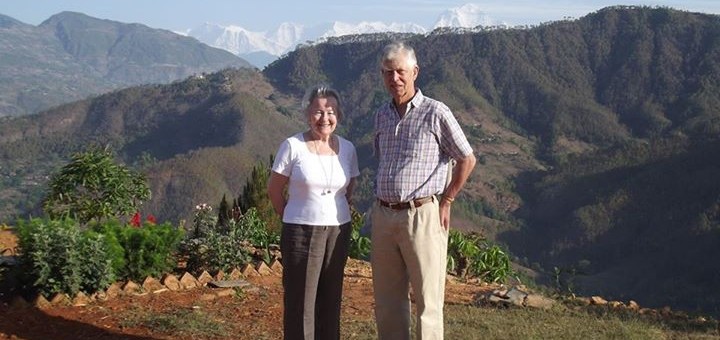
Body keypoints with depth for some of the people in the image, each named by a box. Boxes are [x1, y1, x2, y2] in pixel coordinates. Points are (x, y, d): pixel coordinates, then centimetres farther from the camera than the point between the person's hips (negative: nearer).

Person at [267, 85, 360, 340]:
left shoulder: (347, 149, 2)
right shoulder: (292, 146, -9)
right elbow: (274, 190, 0)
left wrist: (333, 214, 11)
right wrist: (295, 219, 8)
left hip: (338, 231, 4)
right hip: (302, 233, -4)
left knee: (330, 301, 12)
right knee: (300, 303, 1)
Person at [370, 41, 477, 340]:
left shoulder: (436, 113, -7)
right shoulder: (381, 116, 11)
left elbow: (467, 160, -2)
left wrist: (445, 203, -2)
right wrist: (380, 206, 16)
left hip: (422, 216, -6)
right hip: (383, 215, 6)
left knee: (427, 300, 0)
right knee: (387, 300, 12)